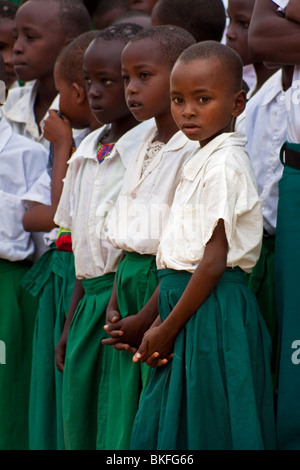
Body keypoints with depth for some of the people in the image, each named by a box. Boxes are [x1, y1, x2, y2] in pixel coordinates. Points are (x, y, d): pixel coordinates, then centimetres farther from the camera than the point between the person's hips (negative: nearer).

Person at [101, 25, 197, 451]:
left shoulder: (193, 151, -14)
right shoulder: (143, 147, 13)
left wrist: (146, 318, -15)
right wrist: (114, 302, 4)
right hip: (130, 283, 8)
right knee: (126, 412, 9)